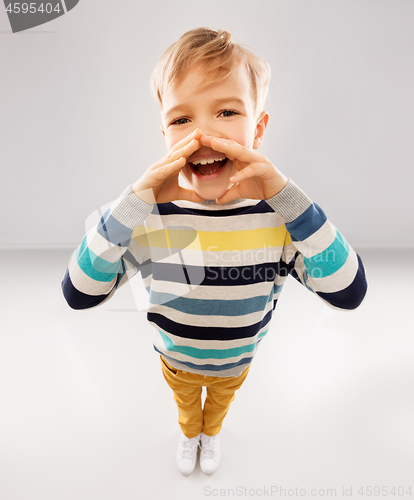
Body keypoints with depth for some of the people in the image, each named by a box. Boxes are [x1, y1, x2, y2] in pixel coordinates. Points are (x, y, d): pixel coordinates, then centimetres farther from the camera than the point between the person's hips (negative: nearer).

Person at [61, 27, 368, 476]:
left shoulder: (279, 214, -28)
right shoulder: (151, 214, -29)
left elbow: (349, 293, -33)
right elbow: (77, 295, -31)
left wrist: (285, 194, -43)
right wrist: (134, 201, -44)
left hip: (236, 361, 1)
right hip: (176, 358, 0)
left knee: (221, 398, 35)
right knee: (185, 401, 34)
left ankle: (212, 433, 74)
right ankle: (189, 435, 73)